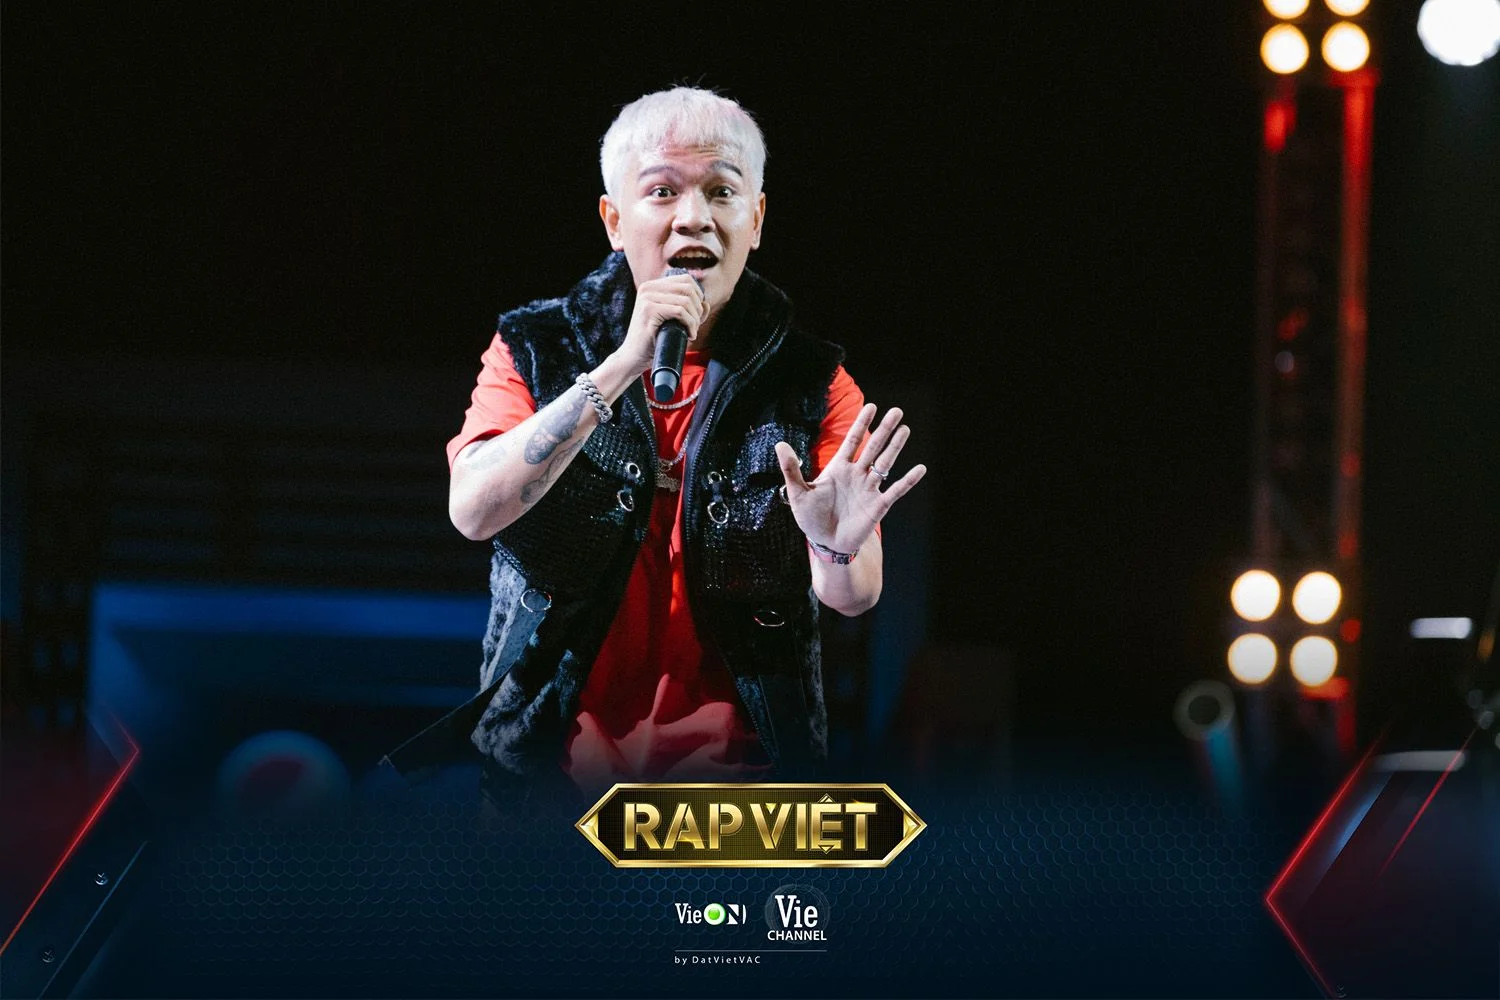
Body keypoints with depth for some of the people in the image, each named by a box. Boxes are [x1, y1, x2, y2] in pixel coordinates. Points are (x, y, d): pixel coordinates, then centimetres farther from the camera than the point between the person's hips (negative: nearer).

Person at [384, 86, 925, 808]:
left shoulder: (808, 379, 3)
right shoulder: (535, 349, 4)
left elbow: (854, 598, -4)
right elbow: (473, 511, -14)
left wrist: (838, 546, -28)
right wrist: (622, 369, -21)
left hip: (733, 768, 2)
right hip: (550, 763, -2)